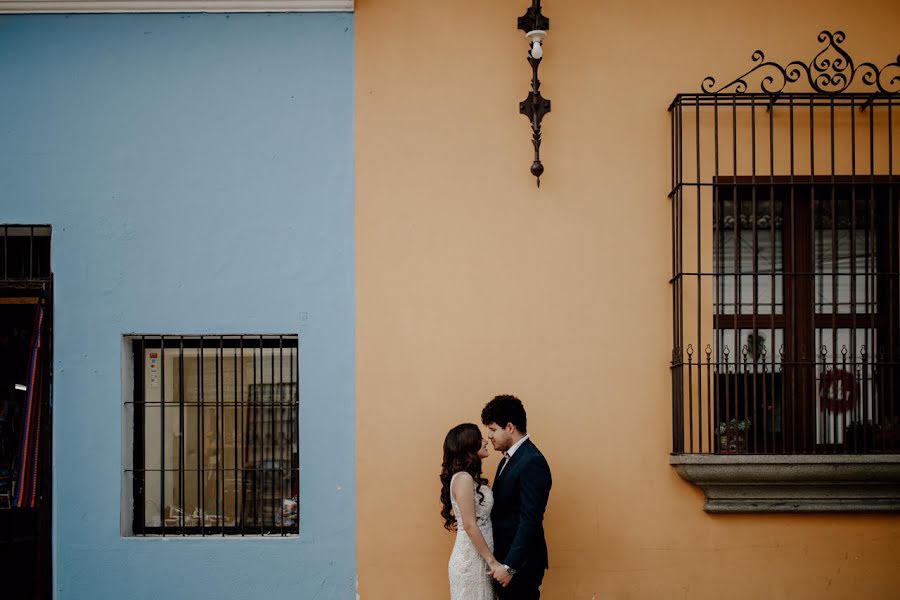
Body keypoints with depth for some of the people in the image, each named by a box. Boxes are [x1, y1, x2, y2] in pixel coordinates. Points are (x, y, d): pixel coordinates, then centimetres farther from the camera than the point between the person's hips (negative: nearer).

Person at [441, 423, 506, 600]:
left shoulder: (469, 477, 11)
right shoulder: (463, 478, -16)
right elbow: (470, 526, -20)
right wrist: (493, 562, -17)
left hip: (478, 558, 9)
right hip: (470, 559, -9)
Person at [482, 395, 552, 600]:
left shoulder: (531, 462, -20)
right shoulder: (510, 457, 10)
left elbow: (530, 521, -23)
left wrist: (510, 566, -23)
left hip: (520, 561, -9)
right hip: (505, 555, 9)